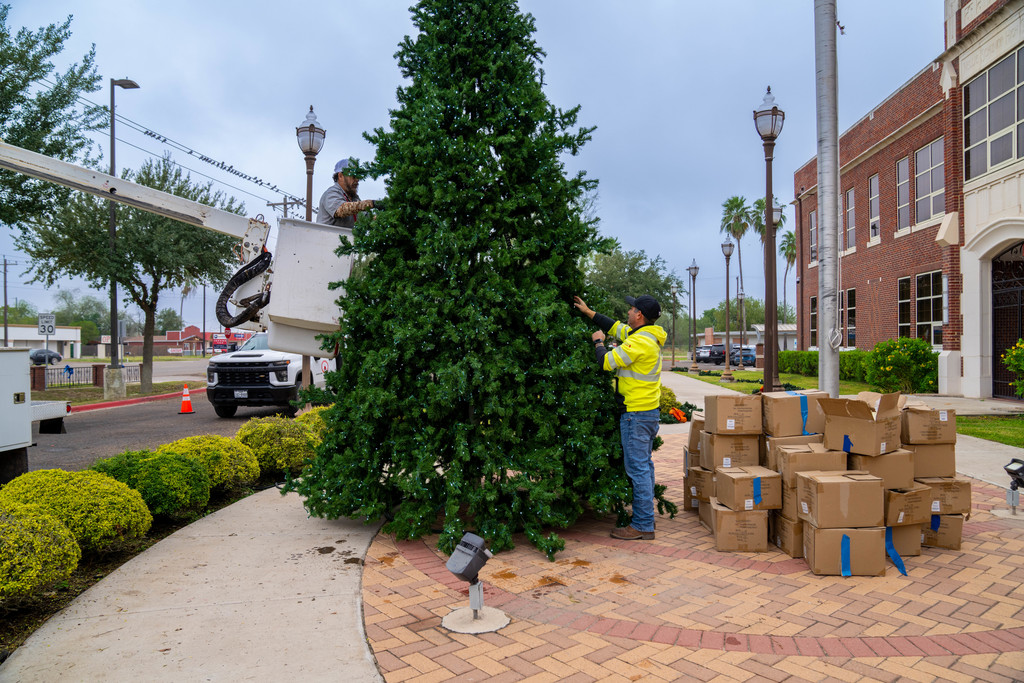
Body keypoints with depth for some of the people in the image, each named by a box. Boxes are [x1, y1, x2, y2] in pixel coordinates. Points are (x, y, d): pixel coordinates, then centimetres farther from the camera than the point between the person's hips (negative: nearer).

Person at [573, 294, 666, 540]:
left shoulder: (639, 341, -20)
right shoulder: (648, 336, 11)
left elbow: (607, 362, -18)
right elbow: (616, 328, 22)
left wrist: (598, 342, 2)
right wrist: (588, 312, 27)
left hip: (636, 414, -10)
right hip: (648, 411, 10)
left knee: (638, 469, -5)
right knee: (644, 466, 16)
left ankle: (643, 526, 1)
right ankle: (645, 518, 25)